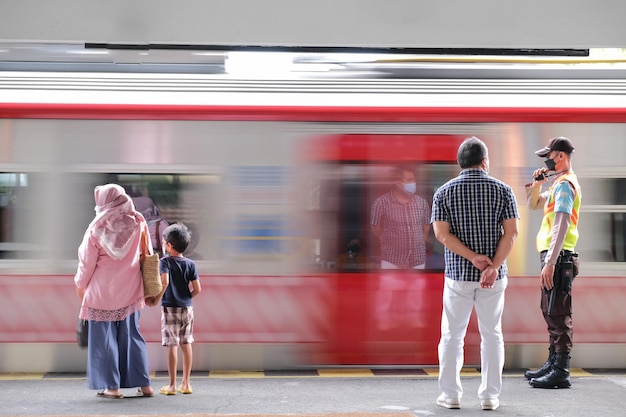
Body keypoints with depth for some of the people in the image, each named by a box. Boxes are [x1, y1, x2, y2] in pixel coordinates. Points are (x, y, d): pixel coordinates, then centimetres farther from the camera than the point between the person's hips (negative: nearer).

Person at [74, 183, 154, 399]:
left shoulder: (97, 227, -9)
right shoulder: (137, 223, -2)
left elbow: (87, 261, -2)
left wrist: (80, 284, 13)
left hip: (103, 290, -3)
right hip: (129, 290, 3)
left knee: (104, 337, 5)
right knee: (131, 335, 11)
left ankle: (111, 386, 3)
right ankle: (144, 384, 10)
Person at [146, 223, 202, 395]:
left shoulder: (166, 262, -9)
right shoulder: (190, 264, 3)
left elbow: (164, 281, -25)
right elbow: (197, 289, -1)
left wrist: (156, 299, -14)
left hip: (170, 308, -4)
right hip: (187, 308, 4)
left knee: (172, 345, -1)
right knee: (186, 344, 11)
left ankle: (172, 385, 2)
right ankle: (186, 383, 15)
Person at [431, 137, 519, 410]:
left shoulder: (444, 192, -1)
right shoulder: (502, 190, -1)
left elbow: (442, 233, -10)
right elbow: (511, 233, -10)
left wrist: (472, 257, -12)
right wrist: (493, 266, -15)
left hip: (458, 274, 0)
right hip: (494, 276, 0)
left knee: (452, 335, 10)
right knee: (492, 334, 10)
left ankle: (451, 395, 11)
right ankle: (490, 396, 11)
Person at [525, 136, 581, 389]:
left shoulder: (564, 184, -13)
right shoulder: (559, 183, 18)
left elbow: (562, 225, -22)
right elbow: (533, 205, 29)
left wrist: (550, 262, -28)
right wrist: (537, 183, 10)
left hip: (559, 256, -11)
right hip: (555, 256, 11)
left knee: (558, 314, -9)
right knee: (551, 312, 18)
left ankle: (561, 373, -8)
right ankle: (553, 364, 27)